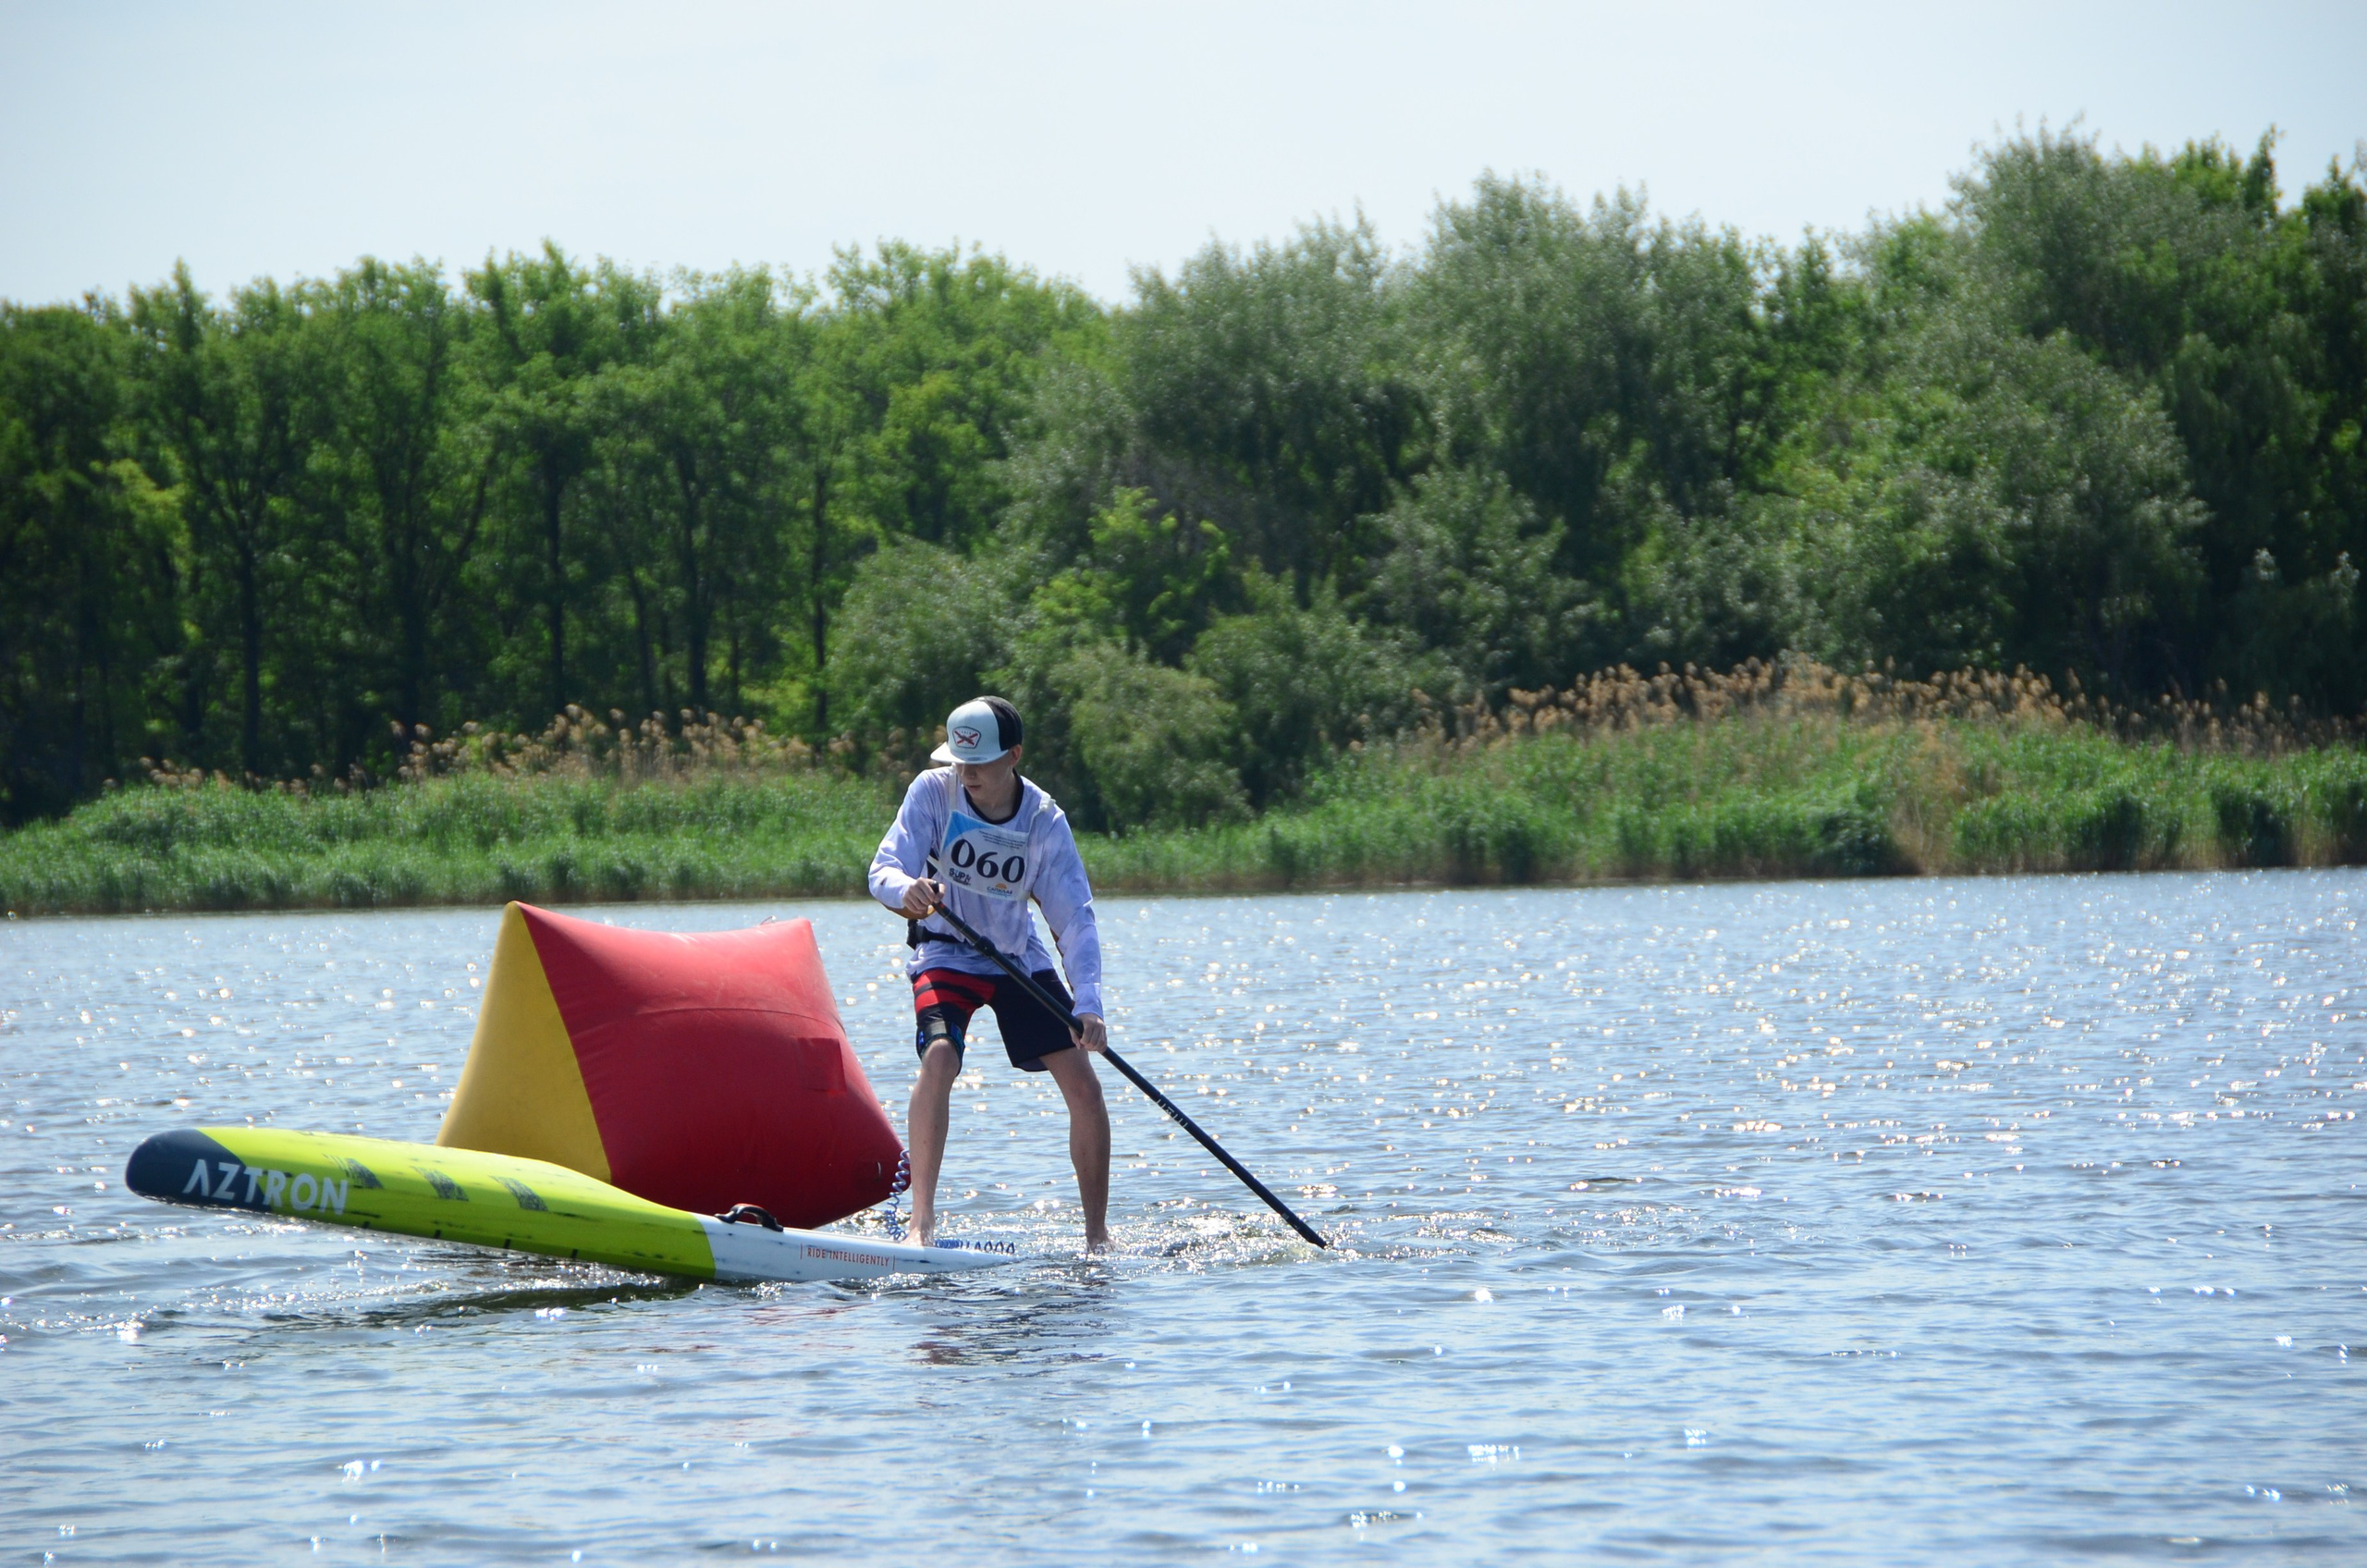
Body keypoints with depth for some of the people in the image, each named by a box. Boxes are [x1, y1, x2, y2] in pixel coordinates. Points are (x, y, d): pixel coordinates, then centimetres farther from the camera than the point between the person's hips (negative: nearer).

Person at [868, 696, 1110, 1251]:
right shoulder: (934, 791, -18)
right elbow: (884, 869, -25)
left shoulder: (1044, 819, -16)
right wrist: (907, 889, -50)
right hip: (947, 952, -2)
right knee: (940, 1058, -30)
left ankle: (1098, 1235, 6)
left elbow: (1074, 918, -20)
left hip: (1019, 956, 2)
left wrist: (1088, 1003, -34)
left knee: (1084, 1083, -6)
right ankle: (922, 1215, -30)